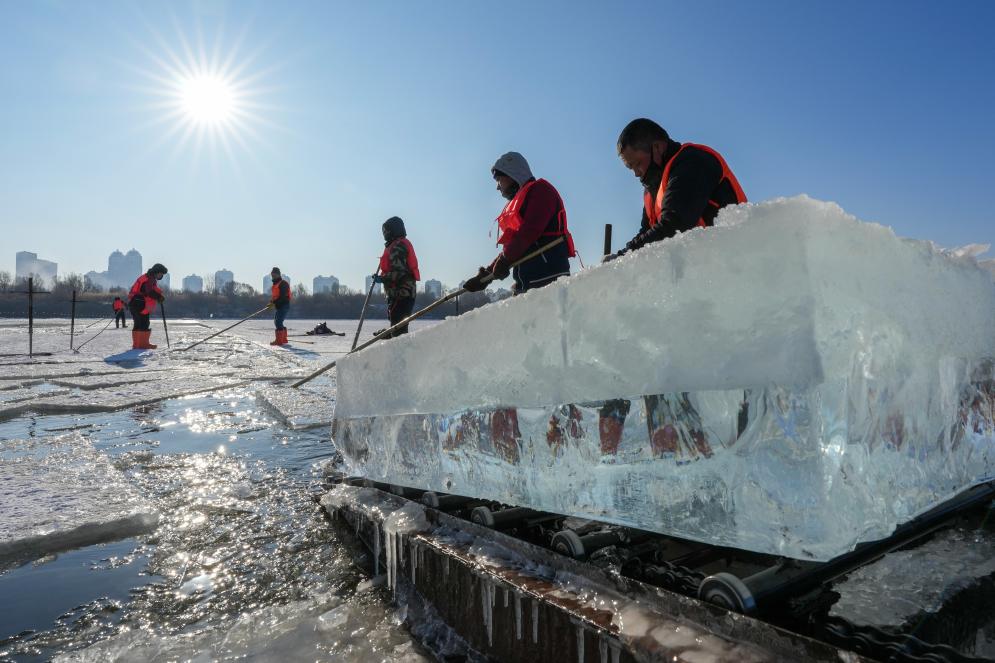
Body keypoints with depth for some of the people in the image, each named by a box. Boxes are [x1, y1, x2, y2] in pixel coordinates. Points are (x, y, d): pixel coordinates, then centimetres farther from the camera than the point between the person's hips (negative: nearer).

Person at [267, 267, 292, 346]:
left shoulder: (283, 283, -12)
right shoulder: (275, 284, 19)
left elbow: (283, 296, -21)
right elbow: (273, 296, 23)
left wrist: (274, 303, -22)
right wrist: (271, 302, 4)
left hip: (284, 306, -10)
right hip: (279, 307, 10)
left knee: (278, 322, -15)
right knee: (277, 322, 13)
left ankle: (279, 341, -14)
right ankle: (284, 339, 21)